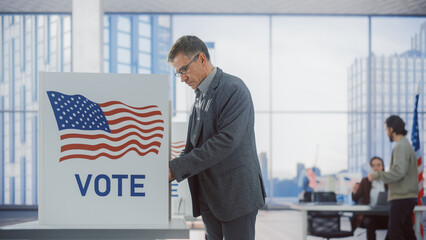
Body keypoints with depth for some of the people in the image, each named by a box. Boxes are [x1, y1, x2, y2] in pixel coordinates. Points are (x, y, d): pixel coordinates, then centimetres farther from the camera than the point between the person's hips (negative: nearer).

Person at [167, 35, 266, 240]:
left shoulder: (233, 89, -13)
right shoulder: (201, 95, 15)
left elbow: (226, 140, -23)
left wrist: (177, 168, -24)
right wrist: (170, 166, -1)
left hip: (236, 194, -8)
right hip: (209, 196, 8)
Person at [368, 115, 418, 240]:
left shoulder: (401, 146, -13)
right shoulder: (406, 145, 18)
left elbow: (398, 172, -22)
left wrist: (377, 175, -12)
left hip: (401, 198, -10)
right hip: (408, 197, 10)